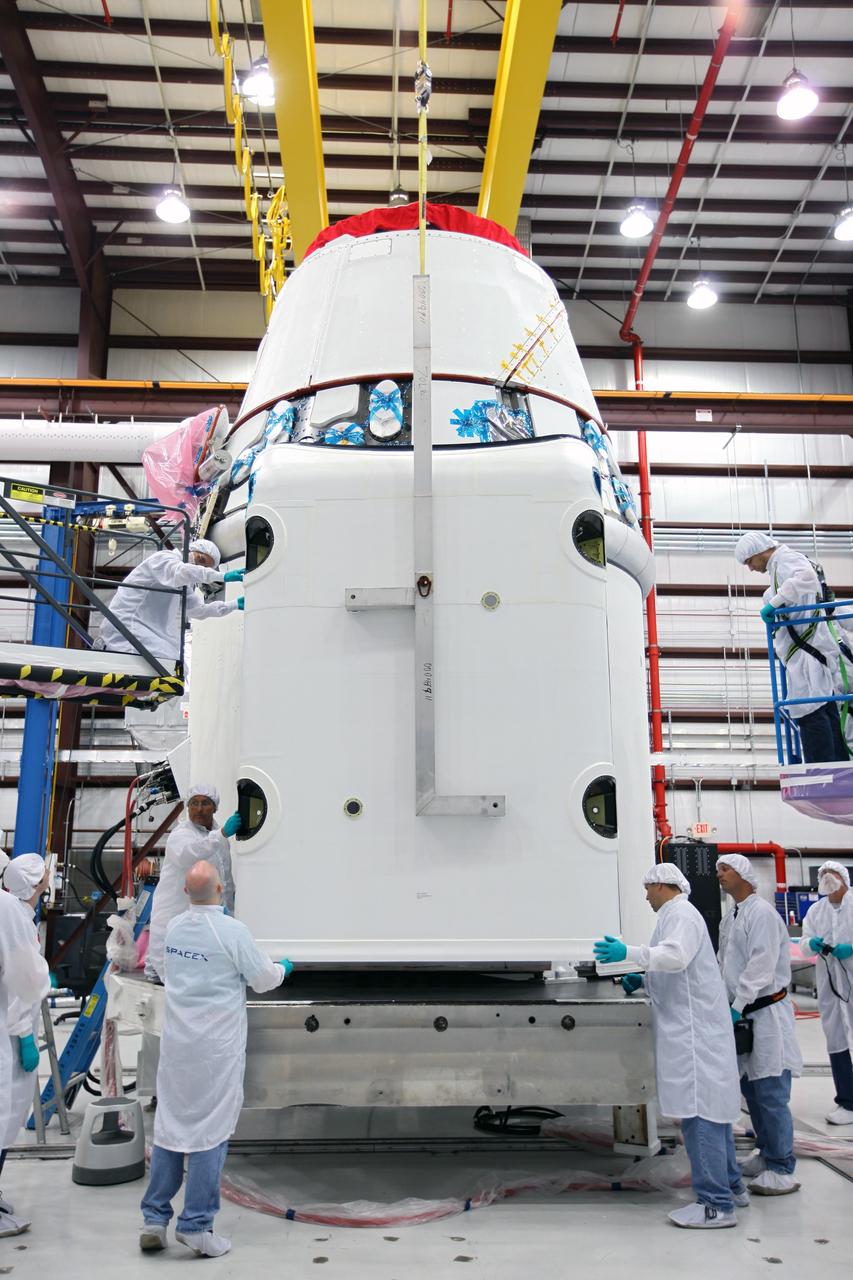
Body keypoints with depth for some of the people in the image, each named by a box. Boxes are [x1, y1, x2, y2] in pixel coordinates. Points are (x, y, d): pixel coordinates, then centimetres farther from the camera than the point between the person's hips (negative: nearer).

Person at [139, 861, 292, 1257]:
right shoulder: (232, 931, -17)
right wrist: (283, 968, 14)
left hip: (176, 1041, 6)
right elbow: (263, 980, -7)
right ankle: (196, 1226, 9)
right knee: (210, 1131, 3)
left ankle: (154, 1219, 21)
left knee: (170, 1125, 14)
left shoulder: (174, 927, 1)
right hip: (216, 1046, -6)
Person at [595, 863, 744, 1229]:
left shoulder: (681, 914, -12)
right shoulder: (675, 914, 18)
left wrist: (629, 953, -33)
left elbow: (676, 957, -29)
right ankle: (730, 1186, 28)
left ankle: (717, 1205, -4)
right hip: (691, 1026, 11)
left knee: (699, 1111, -8)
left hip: (694, 1028, -11)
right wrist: (642, 979, 15)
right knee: (711, 1106, 17)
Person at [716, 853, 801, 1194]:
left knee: (771, 1094, -5)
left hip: (766, 1012, -9)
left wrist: (738, 1007, -23)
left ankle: (782, 1170, 4)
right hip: (743, 1013, 9)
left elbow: (760, 967, -21)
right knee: (751, 1089, 16)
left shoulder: (761, 913, -14)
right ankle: (767, 1154, 29)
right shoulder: (729, 919, 14)